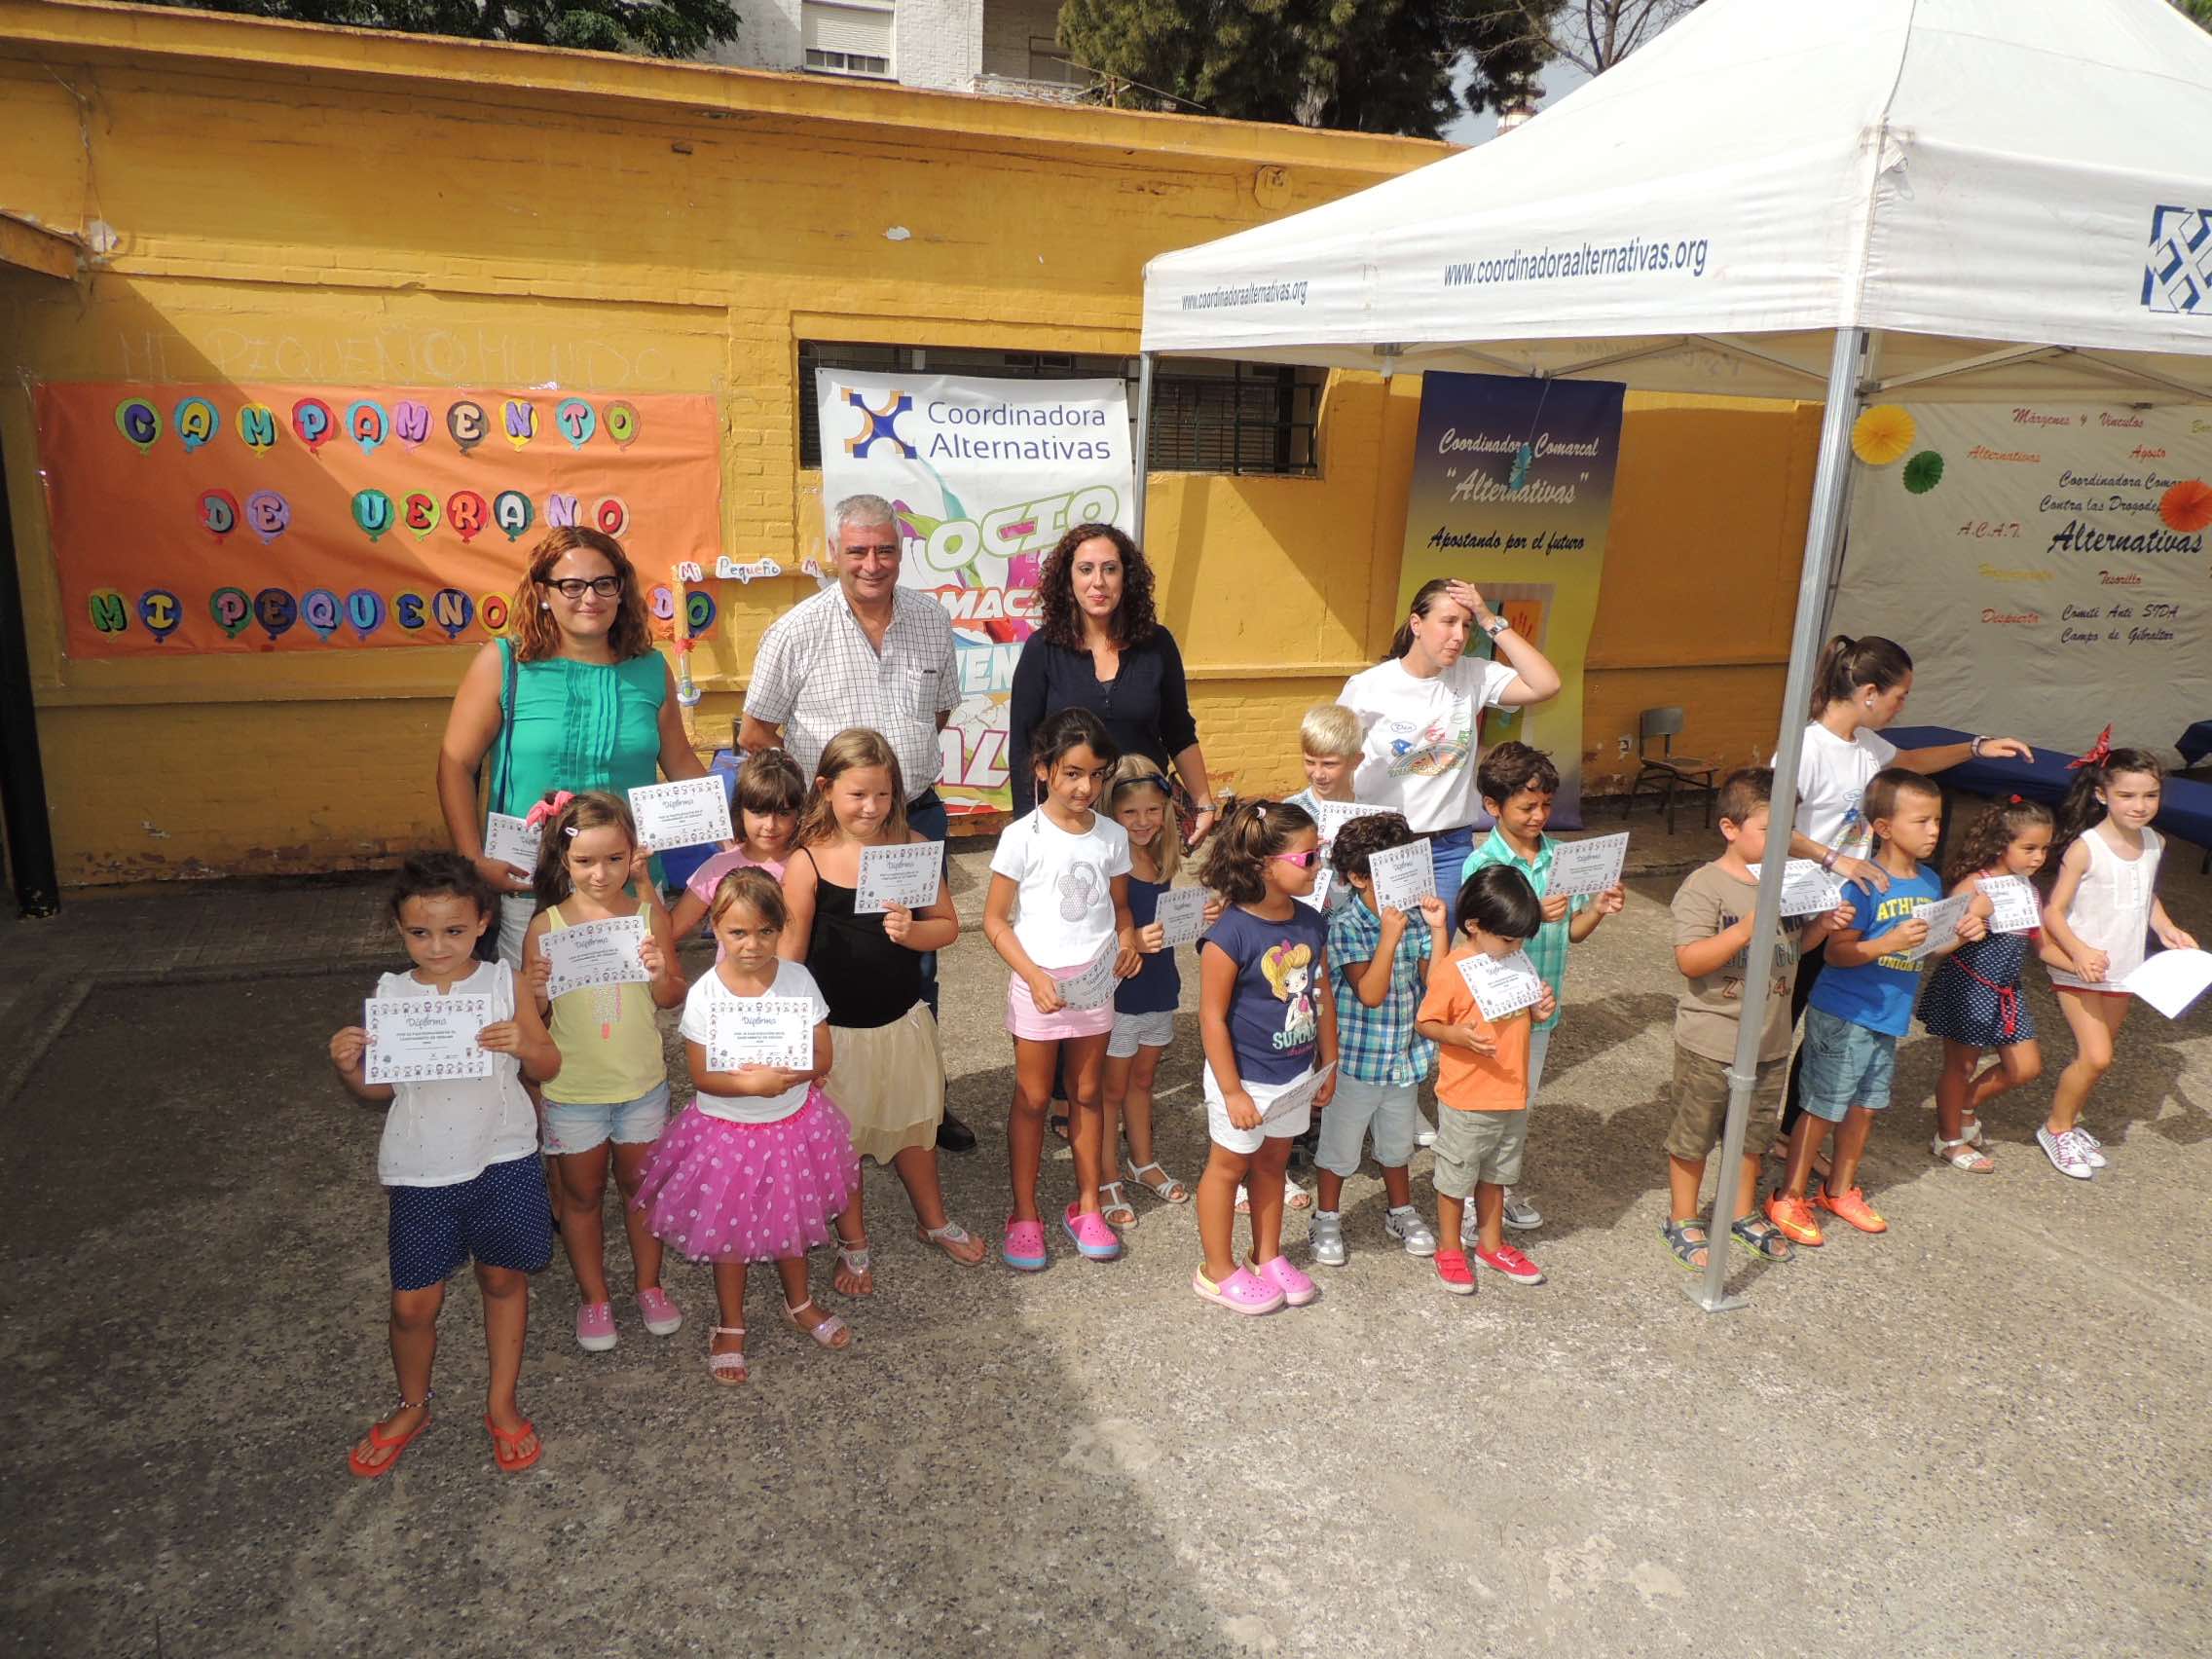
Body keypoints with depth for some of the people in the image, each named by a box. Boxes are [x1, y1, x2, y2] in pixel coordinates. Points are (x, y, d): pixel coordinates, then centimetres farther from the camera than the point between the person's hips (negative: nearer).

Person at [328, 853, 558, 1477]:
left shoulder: (504, 984, -5)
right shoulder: (389, 995, -4)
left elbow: (550, 1067, 0)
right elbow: (380, 1089, 5)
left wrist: (524, 1044, -21)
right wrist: (349, 1069, -16)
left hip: (502, 1159, 0)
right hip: (421, 1170, 0)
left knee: (504, 1280, 14)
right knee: (414, 1303, 6)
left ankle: (502, 1403, 34)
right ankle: (412, 1407, 34)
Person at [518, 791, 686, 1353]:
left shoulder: (649, 914, -10)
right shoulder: (546, 926, -14)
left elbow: (674, 1000, -3)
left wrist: (662, 977, -24)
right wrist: (537, 996, -28)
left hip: (642, 1083, 1)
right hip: (572, 1089, -1)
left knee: (641, 1184, 19)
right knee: (581, 1193, 17)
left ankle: (648, 1284, 40)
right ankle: (593, 1297, 36)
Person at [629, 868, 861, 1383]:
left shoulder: (797, 979, -11)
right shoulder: (705, 994, -17)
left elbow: (823, 1057, -9)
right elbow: (701, 1075, -15)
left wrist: (782, 1075, -28)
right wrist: (753, 1084, -32)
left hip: (794, 1124, 2)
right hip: (727, 1130, -2)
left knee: (791, 1221, 21)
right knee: (731, 1231, 13)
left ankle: (799, 1305, 46)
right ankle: (730, 1326, 35)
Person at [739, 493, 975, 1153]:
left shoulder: (932, 619, 2)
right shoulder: (798, 630, -9)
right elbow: (754, 734, -2)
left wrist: (901, 755, 3)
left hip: (919, 816, 4)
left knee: (918, 968, 15)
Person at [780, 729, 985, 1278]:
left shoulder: (913, 846, -7)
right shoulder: (807, 862, -16)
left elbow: (948, 926, -1)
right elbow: (791, 956, -11)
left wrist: (911, 931, -22)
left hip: (904, 1020, 3)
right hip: (837, 1029, -3)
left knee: (914, 1126, 22)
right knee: (843, 1138, 16)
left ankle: (933, 1220, 47)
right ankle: (853, 1243, 38)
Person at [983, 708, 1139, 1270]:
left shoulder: (1112, 836, 0)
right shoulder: (1023, 837, -11)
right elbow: (995, 919, -8)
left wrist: (1127, 940, -10)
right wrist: (1034, 976, -17)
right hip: (1038, 983, -3)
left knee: (1086, 1093, 14)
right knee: (1032, 1098, 7)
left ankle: (1086, 1207, 27)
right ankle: (1024, 1215, 20)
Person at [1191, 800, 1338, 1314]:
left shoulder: (1311, 923, -3)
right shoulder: (1231, 934, -24)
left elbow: (1323, 997, 8)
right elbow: (1213, 1017, -20)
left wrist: (1328, 1066, 12)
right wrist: (1232, 1092, -17)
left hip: (1296, 1074, 7)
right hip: (1246, 1078, -7)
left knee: (1273, 1161, 22)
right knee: (1228, 1166, 12)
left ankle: (1267, 1257, 40)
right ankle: (1217, 1271, 29)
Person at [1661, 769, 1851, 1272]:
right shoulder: (1704, 886, -18)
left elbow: (1796, 945, 18)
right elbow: (1689, 961, -25)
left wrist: (1824, 925, -2)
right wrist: (1747, 928, -33)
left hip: (1771, 1041, 6)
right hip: (1710, 1043, -6)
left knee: (1752, 1134, 21)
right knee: (1693, 1136, 9)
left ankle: (1743, 1215, 39)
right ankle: (1682, 1221, 26)